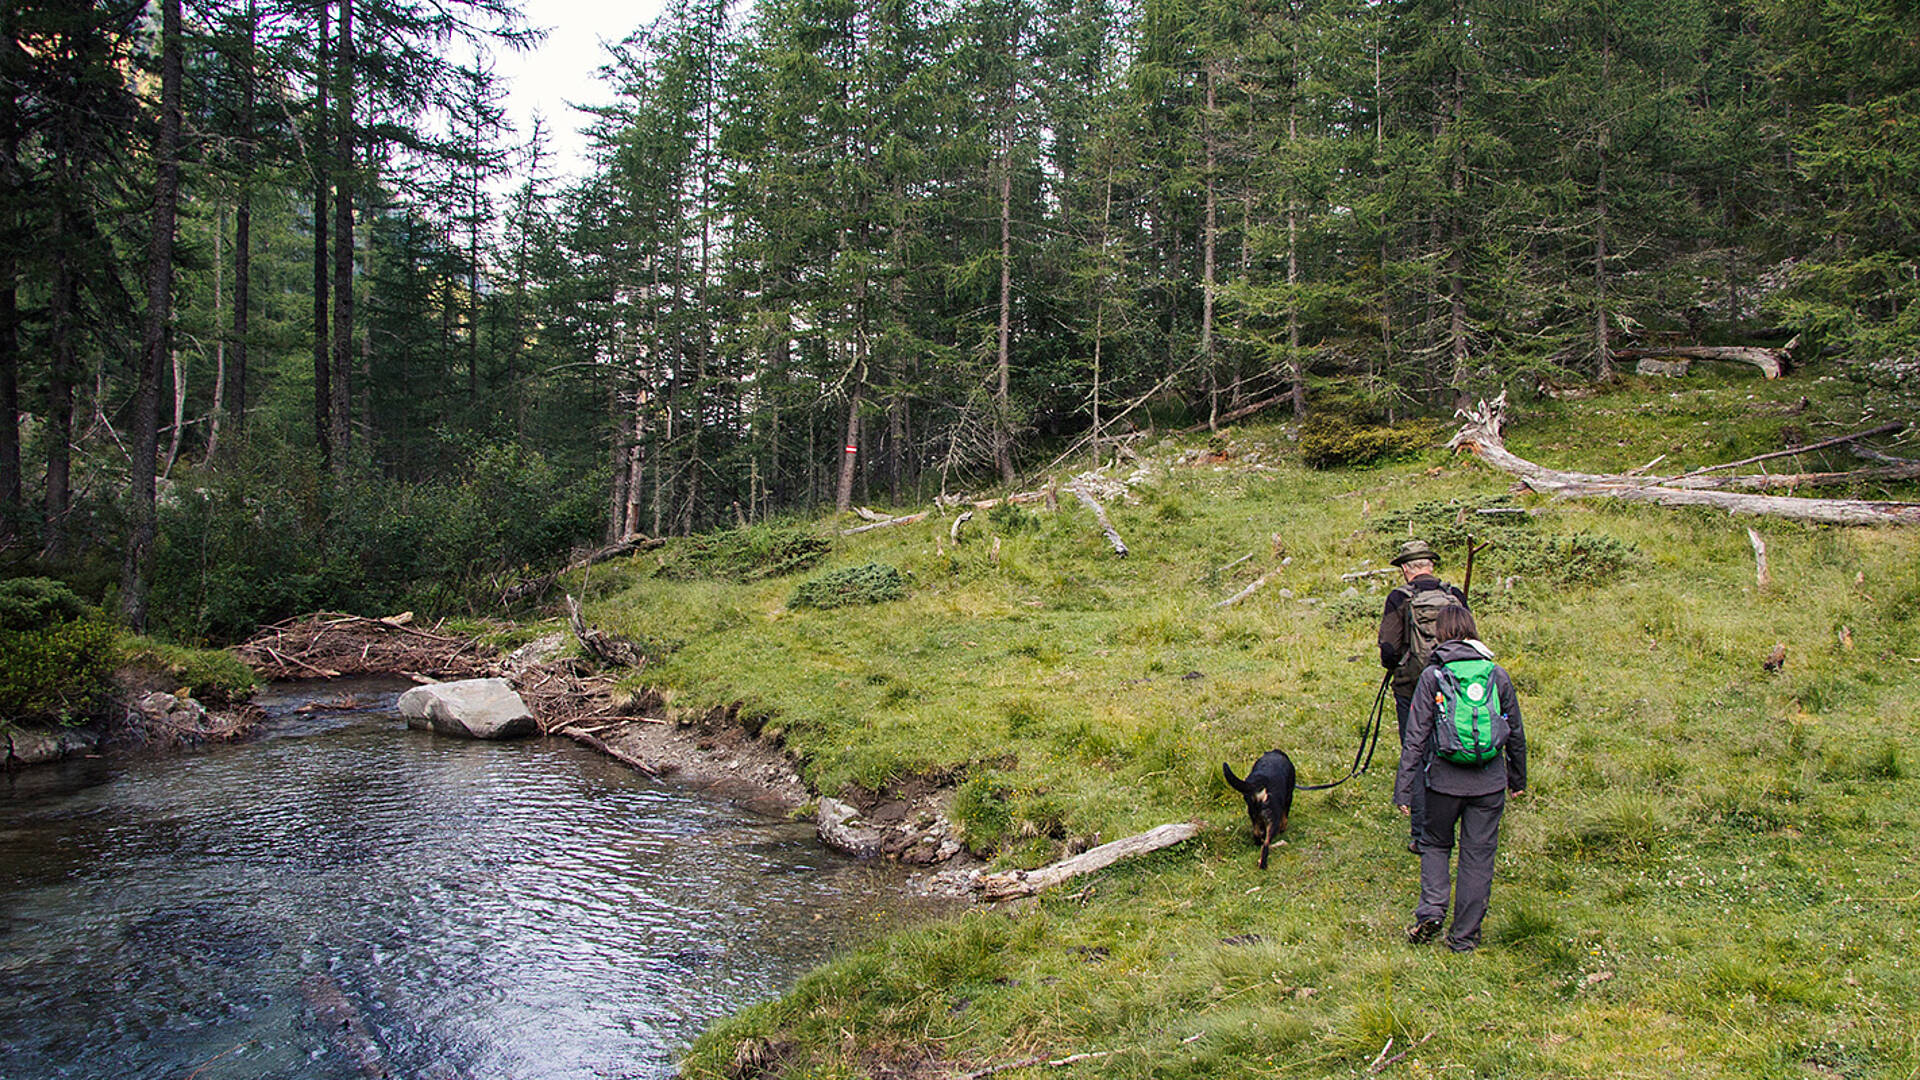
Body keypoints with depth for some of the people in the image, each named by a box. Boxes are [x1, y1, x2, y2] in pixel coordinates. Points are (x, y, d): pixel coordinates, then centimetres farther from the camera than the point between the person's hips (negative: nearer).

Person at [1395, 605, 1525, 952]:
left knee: (1435, 844, 19)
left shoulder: (1432, 676, -6)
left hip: (1444, 780, -1)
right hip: (1490, 783, 2)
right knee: (1478, 856, 10)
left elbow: (1415, 737, -8)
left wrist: (1403, 790, -3)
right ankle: (1464, 937, 16)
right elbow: (1516, 733, 11)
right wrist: (1518, 778, 25)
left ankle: (1431, 910, 1)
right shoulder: (1498, 675, 2)